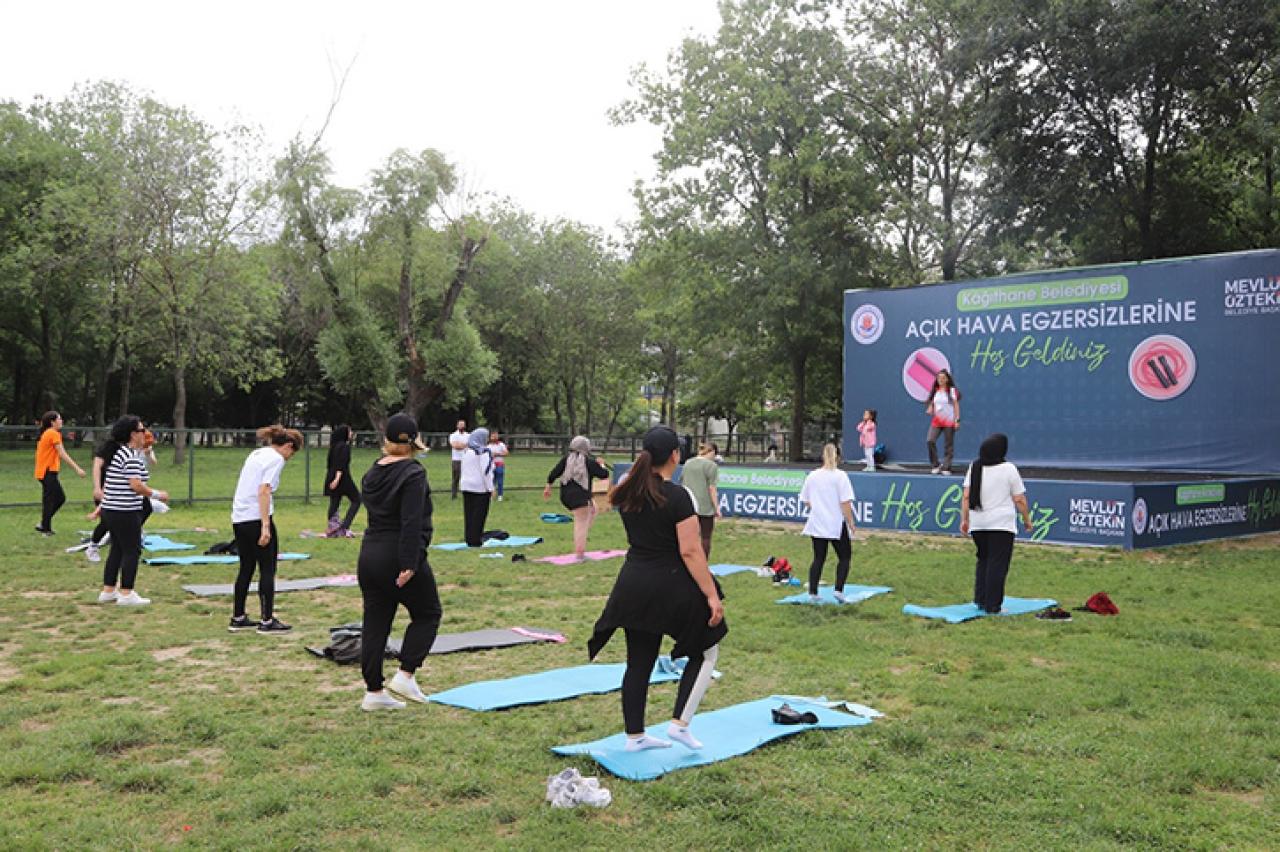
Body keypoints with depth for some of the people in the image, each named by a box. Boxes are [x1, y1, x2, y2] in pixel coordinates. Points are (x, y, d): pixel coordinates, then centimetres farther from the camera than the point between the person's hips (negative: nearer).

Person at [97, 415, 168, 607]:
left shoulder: (117, 453, 15)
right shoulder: (132, 456, -16)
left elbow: (107, 482, 21)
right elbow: (136, 485, -23)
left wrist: (103, 502, 28)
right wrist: (158, 495, -13)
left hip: (110, 510, 10)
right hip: (126, 512, -10)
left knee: (117, 549, 16)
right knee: (132, 551, -2)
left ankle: (107, 591, 22)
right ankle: (126, 594, 1)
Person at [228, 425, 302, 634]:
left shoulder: (256, 453, 17)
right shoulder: (276, 458, -9)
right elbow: (263, 491, -19)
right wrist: (265, 527, -22)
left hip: (239, 518, 8)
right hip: (257, 518, -8)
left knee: (246, 569, 16)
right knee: (267, 570, 1)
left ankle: (237, 619, 23)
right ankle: (267, 621, 5)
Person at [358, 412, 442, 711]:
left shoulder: (373, 472, 10)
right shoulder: (412, 473, -13)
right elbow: (412, 523, -21)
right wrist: (410, 565, -22)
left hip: (369, 555, 7)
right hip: (399, 559, -7)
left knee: (375, 623, 9)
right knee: (428, 614, 10)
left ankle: (373, 691, 13)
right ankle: (405, 675, 0)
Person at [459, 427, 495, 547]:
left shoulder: (467, 451, 12)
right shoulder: (484, 451, -12)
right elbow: (486, 471, -16)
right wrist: (490, 488, -12)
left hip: (466, 486, 7)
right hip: (480, 488, -7)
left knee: (468, 514, 11)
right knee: (479, 515, -2)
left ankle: (468, 538, 14)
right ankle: (475, 540, -2)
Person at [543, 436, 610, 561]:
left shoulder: (566, 458, 7)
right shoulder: (589, 462, -6)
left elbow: (554, 472, 3)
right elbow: (604, 474, 0)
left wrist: (548, 486, 10)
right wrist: (602, 466, 19)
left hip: (565, 497, 7)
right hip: (580, 497, -7)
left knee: (592, 508, 28)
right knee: (581, 524, -2)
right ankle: (580, 553, -3)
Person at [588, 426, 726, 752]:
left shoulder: (628, 495, 5)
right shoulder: (677, 496, -17)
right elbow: (690, 551, -19)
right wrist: (712, 595, -15)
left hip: (633, 586, 7)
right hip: (671, 587, -7)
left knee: (639, 662, 13)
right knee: (706, 651, 12)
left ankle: (634, 736, 20)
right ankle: (680, 723, 7)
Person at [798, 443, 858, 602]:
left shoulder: (812, 476, 4)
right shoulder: (840, 476, -11)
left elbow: (806, 501, 11)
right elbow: (845, 503, -15)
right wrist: (851, 523, -8)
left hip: (816, 524, 4)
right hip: (837, 526, -4)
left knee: (818, 558, 11)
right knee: (844, 557, 10)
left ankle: (812, 593, 9)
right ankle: (839, 589, -1)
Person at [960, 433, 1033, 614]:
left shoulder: (974, 468, 5)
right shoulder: (1009, 469, -6)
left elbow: (966, 496, 2)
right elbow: (1019, 500, -3)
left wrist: (964, 519, 8)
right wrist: (1027, 520, 8)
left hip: (977, 524, 4)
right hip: (1001, 524, -4)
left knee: (983, 560, 17)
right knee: (997, 564, 0)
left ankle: (980, 600, 15)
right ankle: (992, 605, 0)